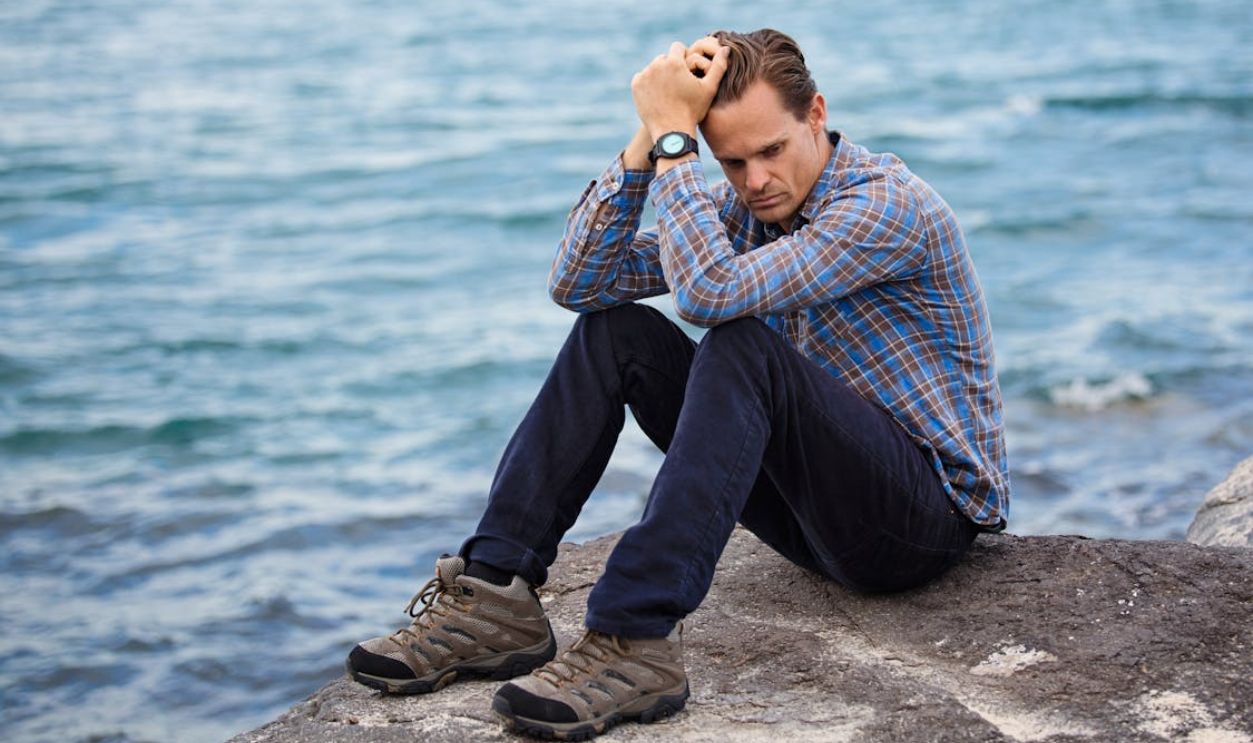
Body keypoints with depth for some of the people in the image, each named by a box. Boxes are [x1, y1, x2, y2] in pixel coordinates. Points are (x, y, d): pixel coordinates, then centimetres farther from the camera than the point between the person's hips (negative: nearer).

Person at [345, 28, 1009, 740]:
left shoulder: (892, 204, -19)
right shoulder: (741, 207, 5)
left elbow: (710, 292, -33)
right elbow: (579, 282, -3)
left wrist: (674, 135, -25)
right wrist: (648, 139, -13)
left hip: (932, 512, -7)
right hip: (823, 505, 8)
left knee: (743, 345, -32)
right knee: (615, 332, -4)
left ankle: (635, 640, -38)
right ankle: (496, 594, -12)